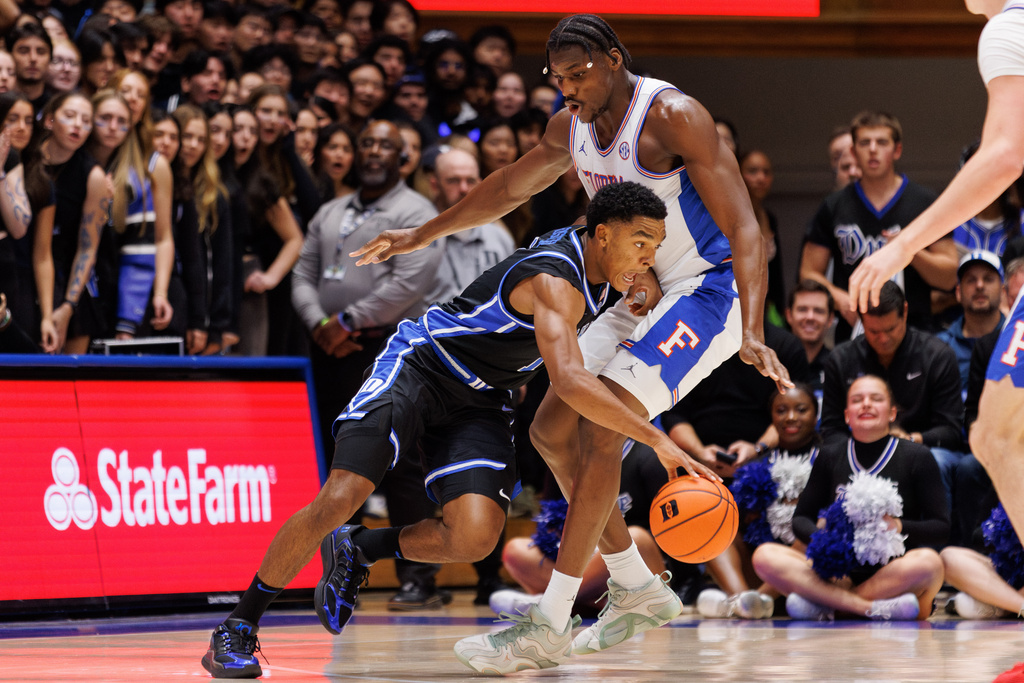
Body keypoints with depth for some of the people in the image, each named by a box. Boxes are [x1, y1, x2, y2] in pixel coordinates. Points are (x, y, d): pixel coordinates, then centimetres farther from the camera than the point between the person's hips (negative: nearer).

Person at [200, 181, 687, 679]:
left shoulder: (590, 248, -3)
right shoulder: (556, 282, -29)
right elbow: (569, 381, -45)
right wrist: (655, 439, -47)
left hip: (477, 402, 7)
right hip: (419, 365, -7)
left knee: (474, 540, -16)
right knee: (338, 500, -22)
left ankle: (357, 550, 12)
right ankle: (236, 630, -7)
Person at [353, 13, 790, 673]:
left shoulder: (672, 117, -22)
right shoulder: (572, 128, 3)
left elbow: (745, 229, -27)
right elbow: (510, 188, 25)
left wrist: (752, 333, -39)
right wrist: (424, 235, 34)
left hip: (707, 292, -9)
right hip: (642, 297, 9)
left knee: (602, 429, -20)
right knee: (552, 429, 6)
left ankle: (550, 626, -19)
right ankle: (638, 589, 17)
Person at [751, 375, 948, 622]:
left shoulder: (915, 457, 4)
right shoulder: (830, 456, 13)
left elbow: (942, 528, 1)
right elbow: (801, 518, 15)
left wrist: (900, 527, -18)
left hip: (894, 572, -2)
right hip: (840, 574, 2)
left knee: (928, 562, -37)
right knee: (765, 556, -20)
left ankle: (824, 604, -25)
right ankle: (875, 607, -30)